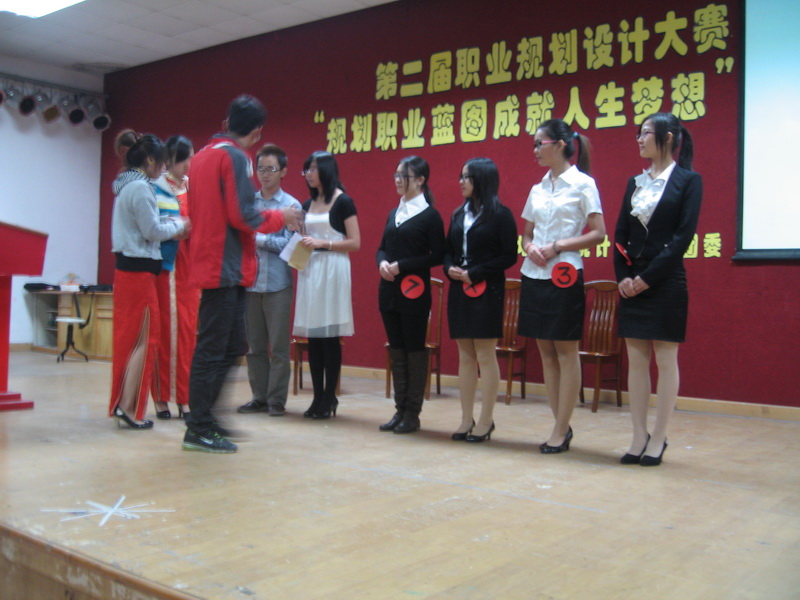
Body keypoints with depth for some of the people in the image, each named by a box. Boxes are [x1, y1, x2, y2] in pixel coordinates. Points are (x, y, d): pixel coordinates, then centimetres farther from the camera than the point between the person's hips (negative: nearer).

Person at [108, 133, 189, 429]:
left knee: (128, 337, 13)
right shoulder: (140, 187, -14)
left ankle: (122, 403, 20)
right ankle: (129, 408, -2)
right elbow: (152, 231, -15)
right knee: (144, 340, -4)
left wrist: (173, 223, 9)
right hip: (139, 270, -10)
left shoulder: (126, 185, 16)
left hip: (126, 268, 10)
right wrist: (178, 225, 1)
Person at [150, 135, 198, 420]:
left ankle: (184, 397, 9)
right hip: (165, 266, -5)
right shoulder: (156, 188, -1)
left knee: (187, 331, 3)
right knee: (164, 331, -3)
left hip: (189, 268, 5)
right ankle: (161, 398, 6)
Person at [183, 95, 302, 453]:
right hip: (226, 267, -9)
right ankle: (199, 430, 5)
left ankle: (202, 417, 22)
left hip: (209, 264, 9)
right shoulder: (236, 157, -11)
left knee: (232, 346, 16)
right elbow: (243, 216, -18)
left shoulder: (202, 155, 15)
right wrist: (280, 218, -2)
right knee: (212, 350, -3)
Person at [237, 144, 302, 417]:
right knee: (255, 345, 9)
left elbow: (290, 244, -6)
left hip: (277, 284, -3)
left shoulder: (291, 205, 1)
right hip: (250, 282, 3)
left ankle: (276, 400, 9)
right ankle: (259, 397, 19)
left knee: (278, 346, 1)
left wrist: (259, 239, -12)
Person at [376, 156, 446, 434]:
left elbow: (437, 255, -11)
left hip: (414, 291, -7)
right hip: (389, 289, 7)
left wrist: (401, 266, -17)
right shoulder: (394, 213, 14)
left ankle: (412, 413, 9)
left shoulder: (430, 215, -6)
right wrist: (382, 263, -5)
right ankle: (400, 409, 19)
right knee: (396, 349, 10)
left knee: (415, 349, 1)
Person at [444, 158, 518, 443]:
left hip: (486, 291, -6)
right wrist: (450, 268, -5)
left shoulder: (500, 214, -5)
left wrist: (474, 274, -15)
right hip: (459, 290, 6)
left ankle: (485, 421, 7)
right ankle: (467, 419, 16)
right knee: (465, 356, 9)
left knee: (485, 356, -2)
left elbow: (509, 256, -9)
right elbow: (448, 250, 17)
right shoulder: (458, 214, 14)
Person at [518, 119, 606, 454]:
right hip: (534, 275, 7)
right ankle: (562, 425, 19)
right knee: (545, 351, 9)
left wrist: (557, 246, -15)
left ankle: (560, 431, 7)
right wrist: (530, 248, -4)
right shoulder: (537, 189, 14)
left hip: (564, 275, -7)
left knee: (565, 353, 0)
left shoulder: (583, 184, -3)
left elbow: (598, 233, -8)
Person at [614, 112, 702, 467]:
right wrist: (622, 276, -4)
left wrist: (647, 277, -15)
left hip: (666, 282, -5)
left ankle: (658, 441, 10)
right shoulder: (635, 182, 13)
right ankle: (639, 438, 15)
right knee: (636, 360, 7)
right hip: (632, 283, 6)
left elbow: (684, 235, -10)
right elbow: (620, 233, 10)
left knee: (666, 361, 1)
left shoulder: (688, 181, -2)